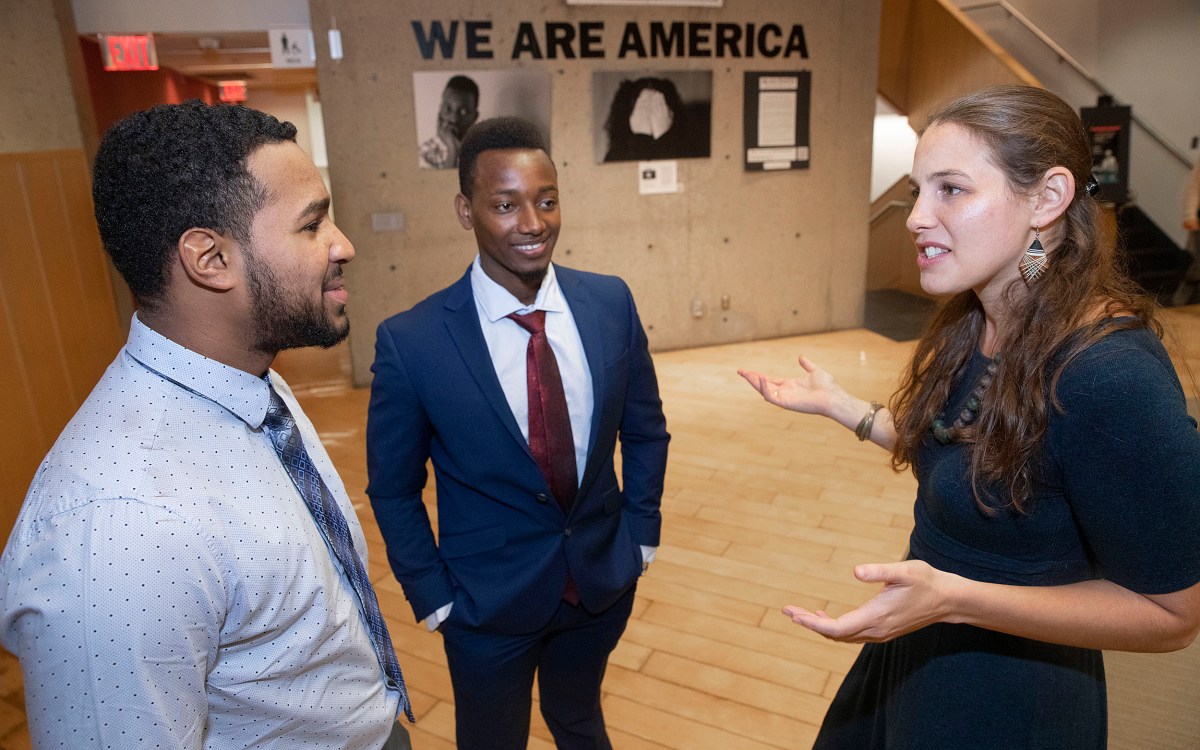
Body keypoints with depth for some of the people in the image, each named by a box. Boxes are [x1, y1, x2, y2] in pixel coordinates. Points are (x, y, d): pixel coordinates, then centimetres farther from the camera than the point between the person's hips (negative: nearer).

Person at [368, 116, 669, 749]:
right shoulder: (410, 341, -20)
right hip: (488, 602, -2)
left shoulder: (610, 303, -10)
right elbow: (393, 491, -8)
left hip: (605, 580, 3)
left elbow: (645, 429, 3)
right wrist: (435, 599, -6)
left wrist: (641, 533, 1)